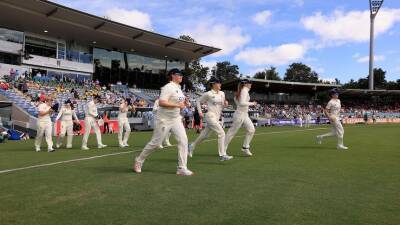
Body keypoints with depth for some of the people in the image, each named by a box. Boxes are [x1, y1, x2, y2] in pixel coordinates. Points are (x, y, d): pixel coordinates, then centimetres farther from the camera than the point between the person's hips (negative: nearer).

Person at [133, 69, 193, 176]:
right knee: (155, 142, 1)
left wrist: (183, 103, 5)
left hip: (176, 119, 8)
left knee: (183, 140, -6)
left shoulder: (178, 88, 12)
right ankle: (139, 161, 23)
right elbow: (161, 102, -26)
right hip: (164, 119, -8)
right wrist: (177, 105, -26)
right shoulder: (168, 87, -16)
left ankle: (182, 168, -2)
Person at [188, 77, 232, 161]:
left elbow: (222, 106, 18)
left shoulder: (222, 93, 10)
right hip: (211, 116, -7)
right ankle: (222, 155, -11)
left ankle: (192, 146, 36)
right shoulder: (208, 94, -7)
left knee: (204, 135, 16)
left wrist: (225, 103, -4)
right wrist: (200, 112, -5)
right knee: (221, 133, -16)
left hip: (217, 117, 7)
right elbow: (198, 101, 2)